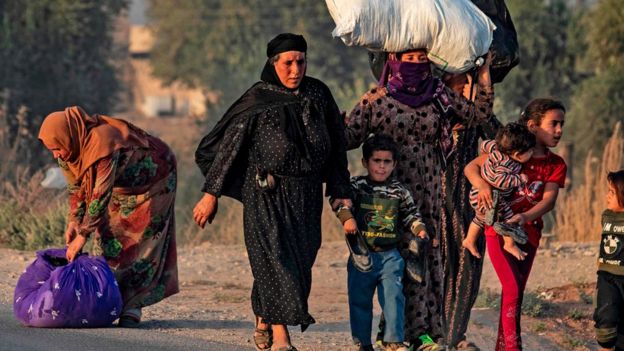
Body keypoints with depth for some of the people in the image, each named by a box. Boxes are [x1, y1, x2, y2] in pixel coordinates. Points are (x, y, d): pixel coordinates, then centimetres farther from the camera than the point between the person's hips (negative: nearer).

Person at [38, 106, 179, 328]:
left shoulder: (102, 143, -40)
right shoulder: (70, 148, -13)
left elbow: (101, 193, -37)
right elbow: (76, 187, 2)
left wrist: (83, 235, -33)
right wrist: (73, 221, -10)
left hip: (153, 179, -8)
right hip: (123, 185, 8)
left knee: (141, 245, -10)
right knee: (108, 241, -1)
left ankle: (132, 308, -9)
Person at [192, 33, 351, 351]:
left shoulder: (318, 95, 5)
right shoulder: (257, 101, -6)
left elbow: (336, 145, 11)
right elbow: (228, 145, -3)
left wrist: (340, 192, 7)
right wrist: (210, 194, -4)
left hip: (306, 195, 4)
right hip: (266, 194, -4)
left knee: (299, 259, 6)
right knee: (275, 258, -11)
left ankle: (263, 320, 26)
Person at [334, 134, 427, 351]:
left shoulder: (399, 191, 6)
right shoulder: (357, 186, -1)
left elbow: (410, 214, 12)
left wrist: (418, 228, -5)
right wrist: (347, 217, -31)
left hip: (390, 255, 1)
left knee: (393, 296, -8)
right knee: (359, 299, 6)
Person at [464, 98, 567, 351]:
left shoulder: (556, 165, -1)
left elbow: (549, 199, -15)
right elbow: (470, 167, -7)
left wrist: (524, 217, -33)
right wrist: (482, 185, -28)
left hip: (528, 234, 4)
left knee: (514, 294, 12)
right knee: (513, 291, -15)